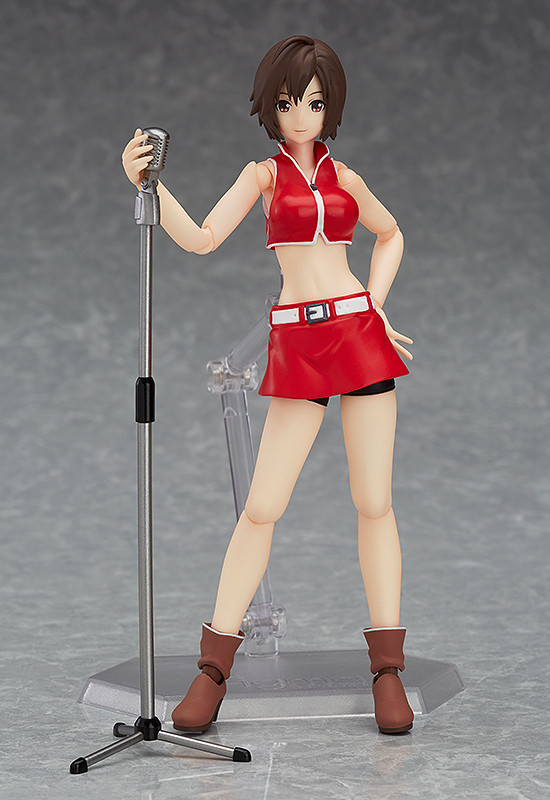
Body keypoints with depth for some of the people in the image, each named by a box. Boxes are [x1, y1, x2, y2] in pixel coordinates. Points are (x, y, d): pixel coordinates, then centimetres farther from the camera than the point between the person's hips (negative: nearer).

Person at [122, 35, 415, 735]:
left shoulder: (345, 178, 12)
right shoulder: (264, 174, 5)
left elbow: (390, 235, 30)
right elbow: (200, 239, -10)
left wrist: (376, 303, 14)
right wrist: (148, 184, -24)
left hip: (360, 333, 2)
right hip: (296, 347, -2)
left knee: (374, 504, 1)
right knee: (261, 507, -6)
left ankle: (388, 672, 7)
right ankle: (213, 669, 2)